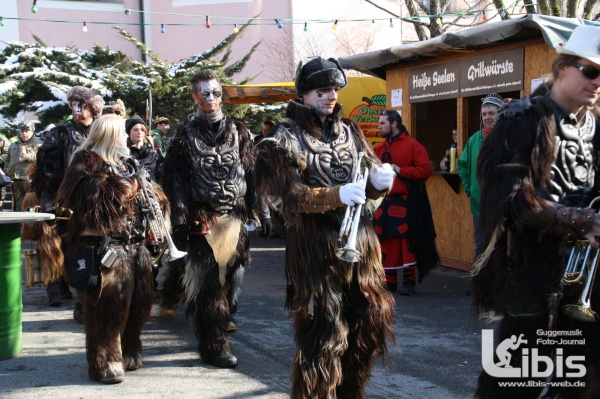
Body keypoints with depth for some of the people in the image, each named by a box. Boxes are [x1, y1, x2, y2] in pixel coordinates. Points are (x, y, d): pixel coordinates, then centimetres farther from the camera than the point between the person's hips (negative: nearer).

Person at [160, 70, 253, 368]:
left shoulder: (238, 131, 11)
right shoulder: (186, 136, 2)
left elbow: (249, 173, 12)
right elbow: (173, 179, -3)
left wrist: (250, 210, 6)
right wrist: (180, 220, -11)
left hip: (234, 217, 4)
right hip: (202, 220, -4)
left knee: (232, 274, 8)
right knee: (206, 280, -7)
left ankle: (222, 318, 29)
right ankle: (213, 343, -4)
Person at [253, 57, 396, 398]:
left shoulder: (350, 131, 13)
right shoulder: (288, 137, -3)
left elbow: (371, 175, 18)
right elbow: (289, 194, -13)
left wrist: (380, 181, -6)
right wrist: (336, 196, -26)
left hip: (360, 242, 6)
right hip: (316, 248, -6)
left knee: (370, 324, 12)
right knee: (323, 334, -5)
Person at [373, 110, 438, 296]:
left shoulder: (413, 145, -4)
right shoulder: (379, 148, 12)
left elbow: (426, 169, -12)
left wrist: (400, 170, -16)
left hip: (405, 202, -5)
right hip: (384, 202, 5)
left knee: (407, 241, -2)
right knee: (386, 242, 6)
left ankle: (409, 282, 6)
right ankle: (389, 281, 15)